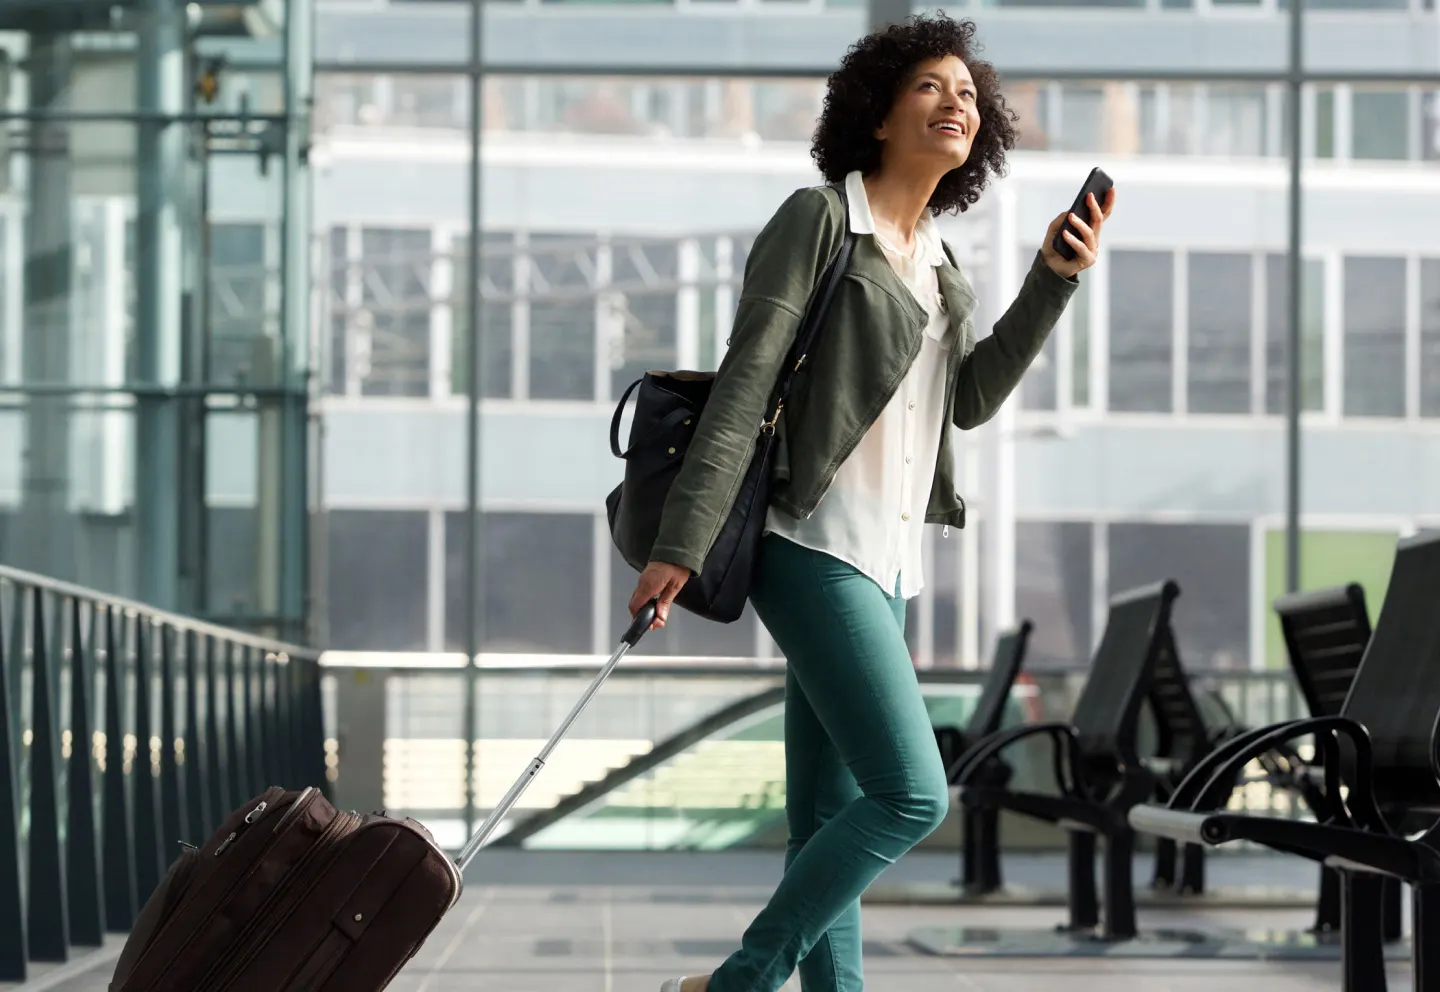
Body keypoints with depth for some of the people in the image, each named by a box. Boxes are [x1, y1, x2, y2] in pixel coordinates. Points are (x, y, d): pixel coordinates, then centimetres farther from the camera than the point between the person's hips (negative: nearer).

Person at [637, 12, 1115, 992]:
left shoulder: (940, 265, 19)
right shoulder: (818, 220, -4)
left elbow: (971, 398, 9)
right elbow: (744, 385, -10)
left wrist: (1055, 281, 0)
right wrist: (682, 544, -16)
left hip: (887, 563, 8)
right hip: (817, 547, -8)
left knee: (830, 823, 7)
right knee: (912, 794, -16)